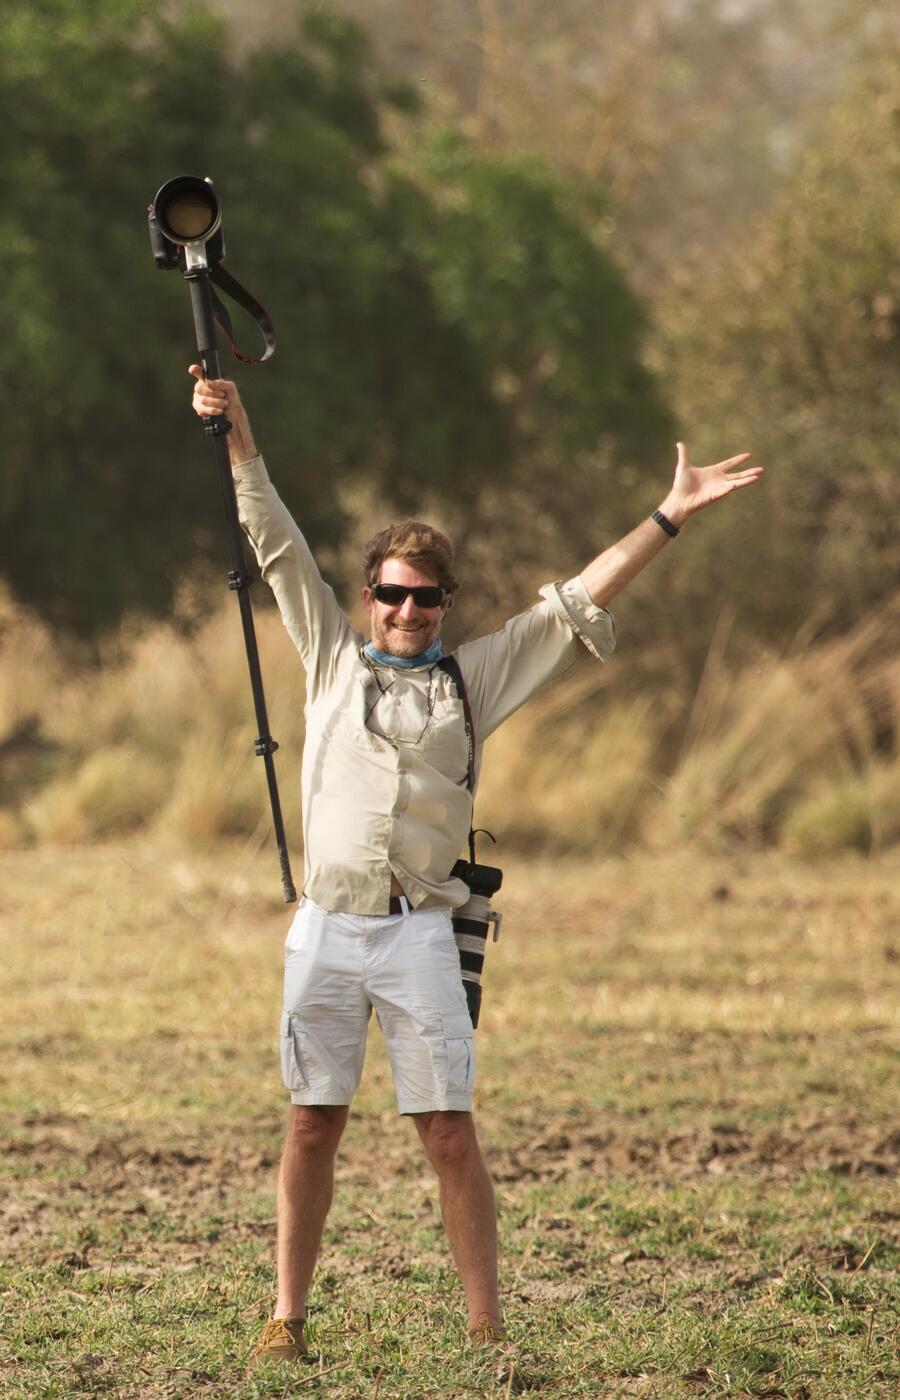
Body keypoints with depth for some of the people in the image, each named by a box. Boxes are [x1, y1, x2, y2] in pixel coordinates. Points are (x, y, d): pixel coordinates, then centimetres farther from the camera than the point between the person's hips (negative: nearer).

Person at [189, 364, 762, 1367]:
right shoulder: (332, 659, 12)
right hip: (325, 931, 1)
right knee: (312, 1128, 5)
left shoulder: (476, 676, 10)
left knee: (450, 1135, -3)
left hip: (418, 935, -1)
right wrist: (237, 440, 4)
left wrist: (671, 515, 4)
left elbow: (579, 601, 8)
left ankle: (485, 1325, -1)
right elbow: (278, 548, 10)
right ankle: (287, 1316, 10)